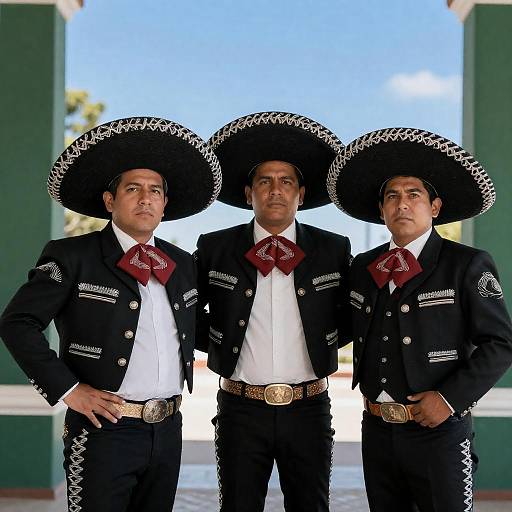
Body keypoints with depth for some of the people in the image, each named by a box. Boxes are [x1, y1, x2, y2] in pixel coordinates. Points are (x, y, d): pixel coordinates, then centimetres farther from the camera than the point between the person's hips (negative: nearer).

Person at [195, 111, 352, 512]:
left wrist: (328, 340, 3)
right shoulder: (215, 249, 1)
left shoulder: (333, 250, 2)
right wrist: (216, 341, 4)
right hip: (241, 409, 0)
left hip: (309, 409, 1)